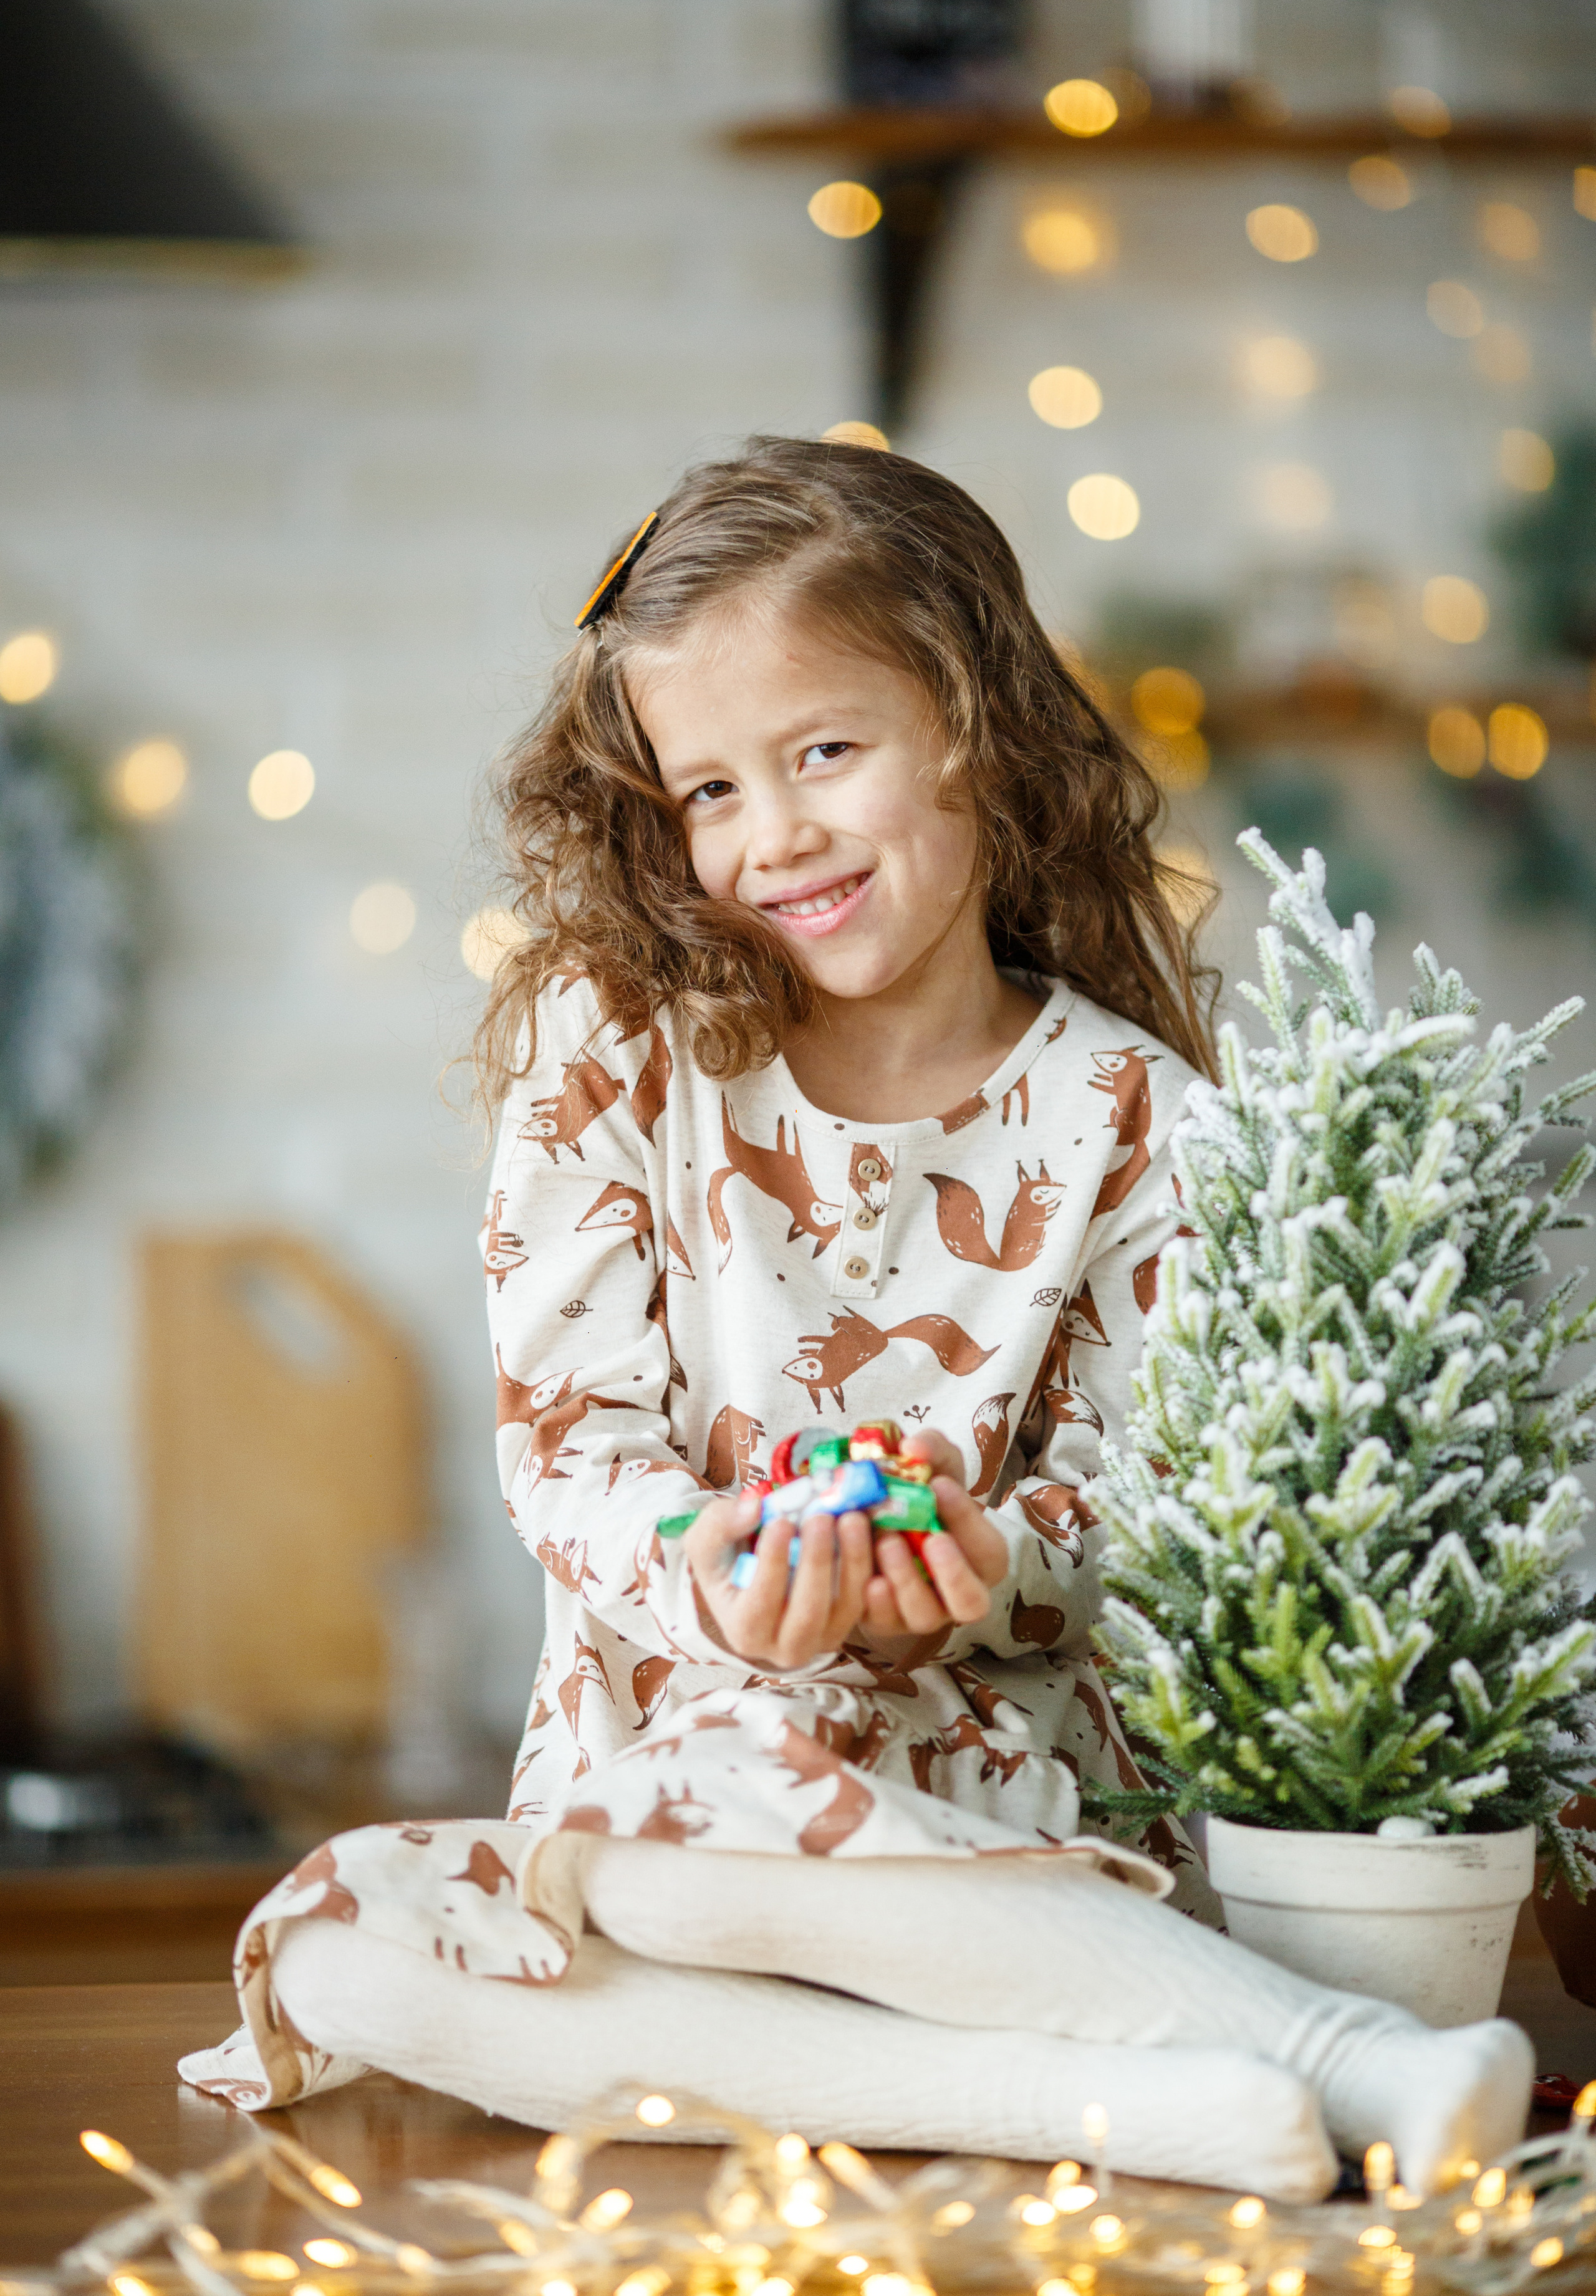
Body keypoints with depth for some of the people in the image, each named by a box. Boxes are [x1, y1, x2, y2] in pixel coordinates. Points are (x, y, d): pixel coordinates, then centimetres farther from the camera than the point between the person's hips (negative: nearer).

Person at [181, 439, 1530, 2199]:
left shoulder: (1123, 1114, 0)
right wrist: (705, 1580, -27)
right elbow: (568, 1425, -4)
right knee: (338, 1945, -29)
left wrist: (990, 1565, -24)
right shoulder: (611, 1043, 2)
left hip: (987, 1747, -3)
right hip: (654, 1713, 3)